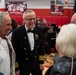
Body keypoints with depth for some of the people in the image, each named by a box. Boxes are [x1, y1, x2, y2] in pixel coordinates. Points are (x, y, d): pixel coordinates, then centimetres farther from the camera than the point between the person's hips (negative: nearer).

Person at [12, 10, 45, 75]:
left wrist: (41, 62, 6)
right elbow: (14, 52, -11)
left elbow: (41, 46, 6)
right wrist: (16, 68, -8)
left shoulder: (39, 30, -4)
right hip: (23, 65, -3)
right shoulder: (17, 32, -16)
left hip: (36, 63, 3)